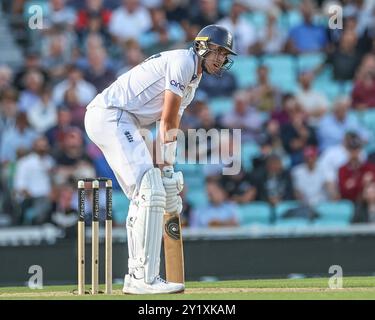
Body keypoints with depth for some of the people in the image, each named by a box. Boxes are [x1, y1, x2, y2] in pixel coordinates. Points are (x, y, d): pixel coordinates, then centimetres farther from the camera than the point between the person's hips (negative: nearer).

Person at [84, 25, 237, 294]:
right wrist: (166, 168, -12)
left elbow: (171, 128, 16)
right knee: (151, 191, -18)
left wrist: (167, 172, 7)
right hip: (109, 114, -11)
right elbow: (167, 121, -13)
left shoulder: (192, 83, 21)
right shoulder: (183, 62, -10)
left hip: (123, 123, 11)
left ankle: (137, 278, 17)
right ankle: (145, 279, -22)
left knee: (143, 196, 14)